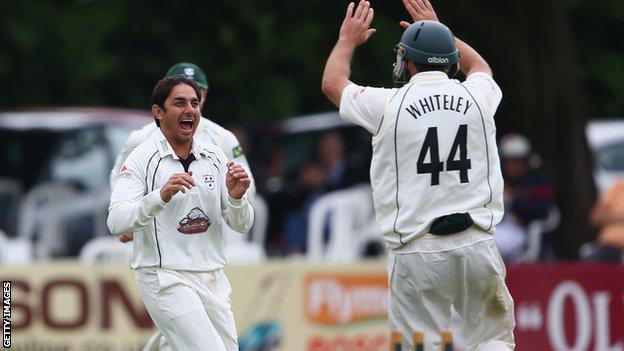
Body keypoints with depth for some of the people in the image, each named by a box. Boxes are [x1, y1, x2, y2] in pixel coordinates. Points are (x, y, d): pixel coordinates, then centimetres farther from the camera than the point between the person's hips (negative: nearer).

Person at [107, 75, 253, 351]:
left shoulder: (214, 157, 8)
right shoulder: (142, 158, -7)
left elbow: (241, 225, 9)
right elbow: (116, 222, -19)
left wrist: (236, 196, -13)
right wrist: (161, 196, -33)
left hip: (213, 279, 6)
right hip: (166, 278, -6)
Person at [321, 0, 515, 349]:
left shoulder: (389, 104, -3)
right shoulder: (478, 97, 5)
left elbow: (332, 82, 18)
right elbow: (481, 67, 33)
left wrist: (348, 40, 36)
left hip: (417, 252, -2)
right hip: (476, 242, 2)